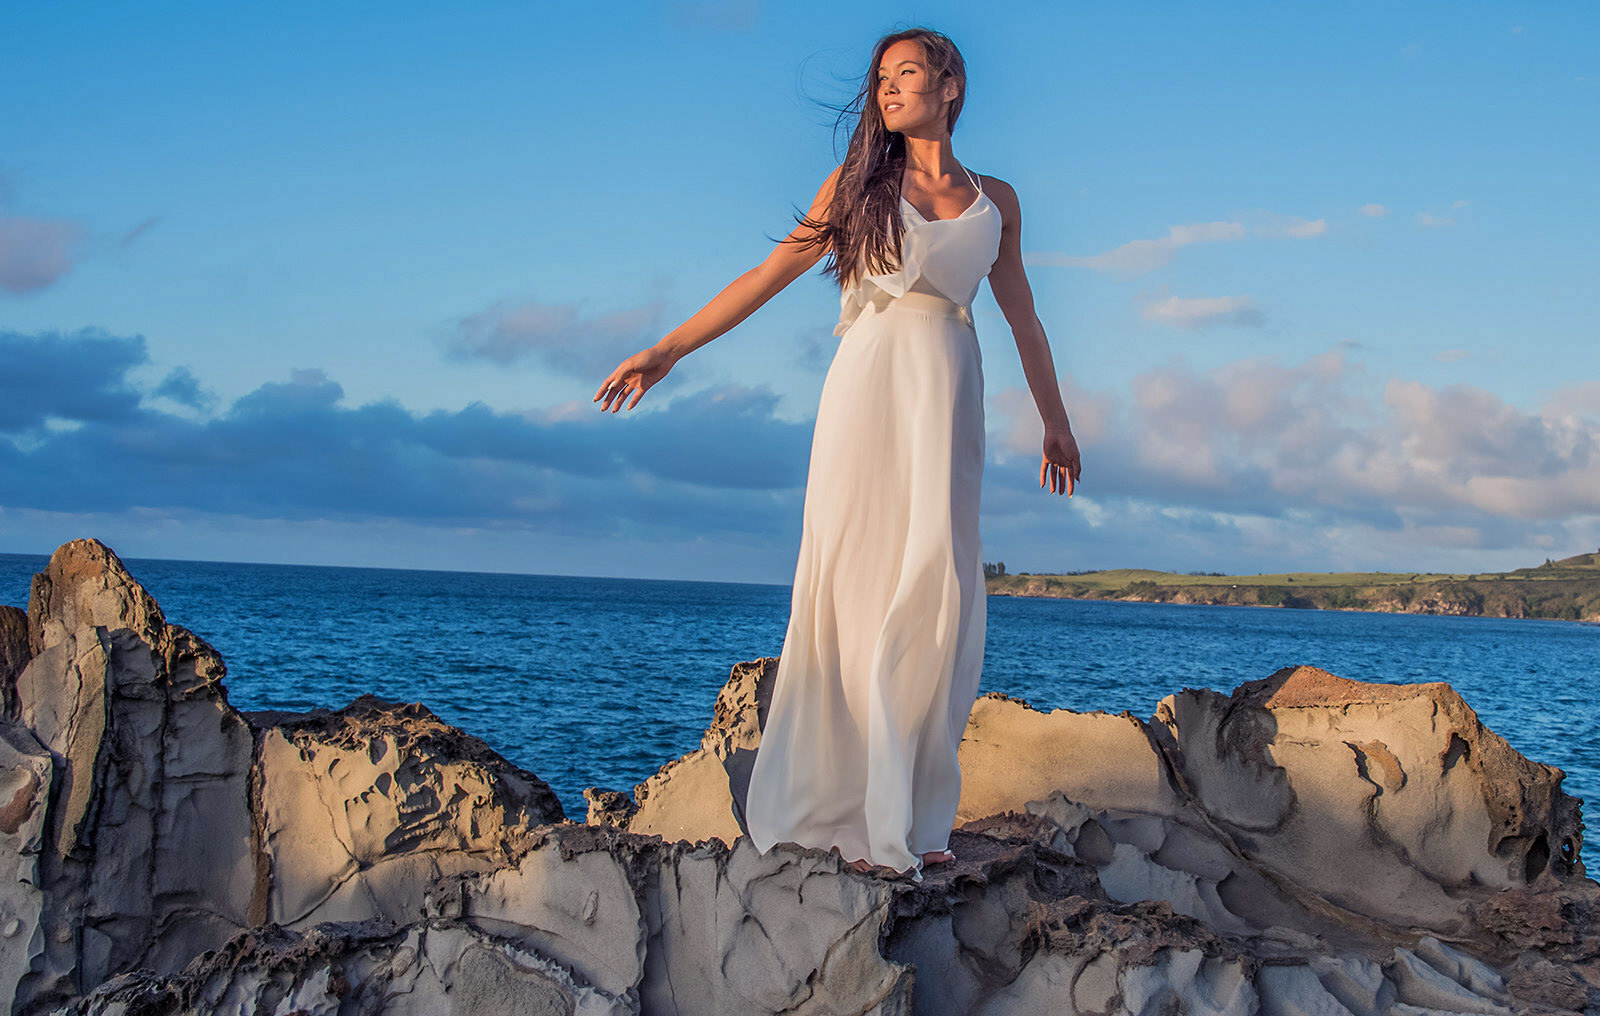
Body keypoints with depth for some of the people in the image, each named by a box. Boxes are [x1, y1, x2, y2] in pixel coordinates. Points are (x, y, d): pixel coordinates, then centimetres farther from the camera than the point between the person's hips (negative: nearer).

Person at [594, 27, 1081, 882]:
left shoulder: (994, 201, 17)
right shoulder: (858, 184, 12)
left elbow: (1022, 317, 23)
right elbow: (768, 276, 11)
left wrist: (1056, 422, 25)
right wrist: (668, 350, 6)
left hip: (948, 400, 2)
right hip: (866, 385, -2)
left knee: (933, 593, -6)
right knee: (858, 590, -6)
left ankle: (914, 819, 0)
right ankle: (853, 818, -3)